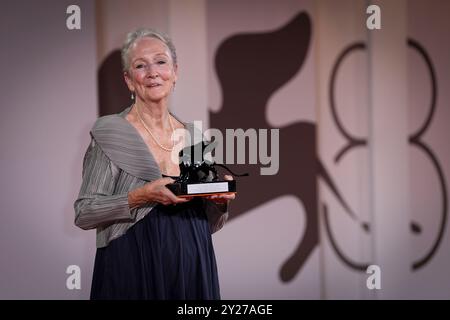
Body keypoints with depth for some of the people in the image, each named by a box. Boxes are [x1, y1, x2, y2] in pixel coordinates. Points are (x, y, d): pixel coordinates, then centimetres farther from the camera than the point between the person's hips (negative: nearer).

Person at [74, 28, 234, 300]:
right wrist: (142, 196, -20)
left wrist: (221, 200, -6)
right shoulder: (110, 132, -5)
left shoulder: (195, 136, 7)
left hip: (192, 271, 4)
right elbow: (84, 213, -9)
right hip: (133, 275, -4)